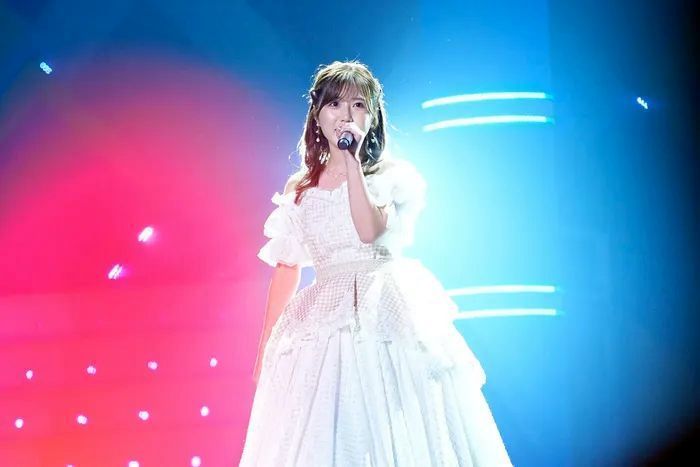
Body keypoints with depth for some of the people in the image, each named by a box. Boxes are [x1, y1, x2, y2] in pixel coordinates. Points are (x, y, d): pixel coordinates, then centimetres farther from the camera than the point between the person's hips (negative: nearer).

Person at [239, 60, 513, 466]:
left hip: (387, 319, -3)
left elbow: (369, 230, -15)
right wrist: (266, 349, 10)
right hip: (325, 323, 3)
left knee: (395, 432, -6)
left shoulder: (391, 175, 3)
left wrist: (352, 161, -11)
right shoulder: (300, 191, 12)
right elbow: (286, 269, 13)